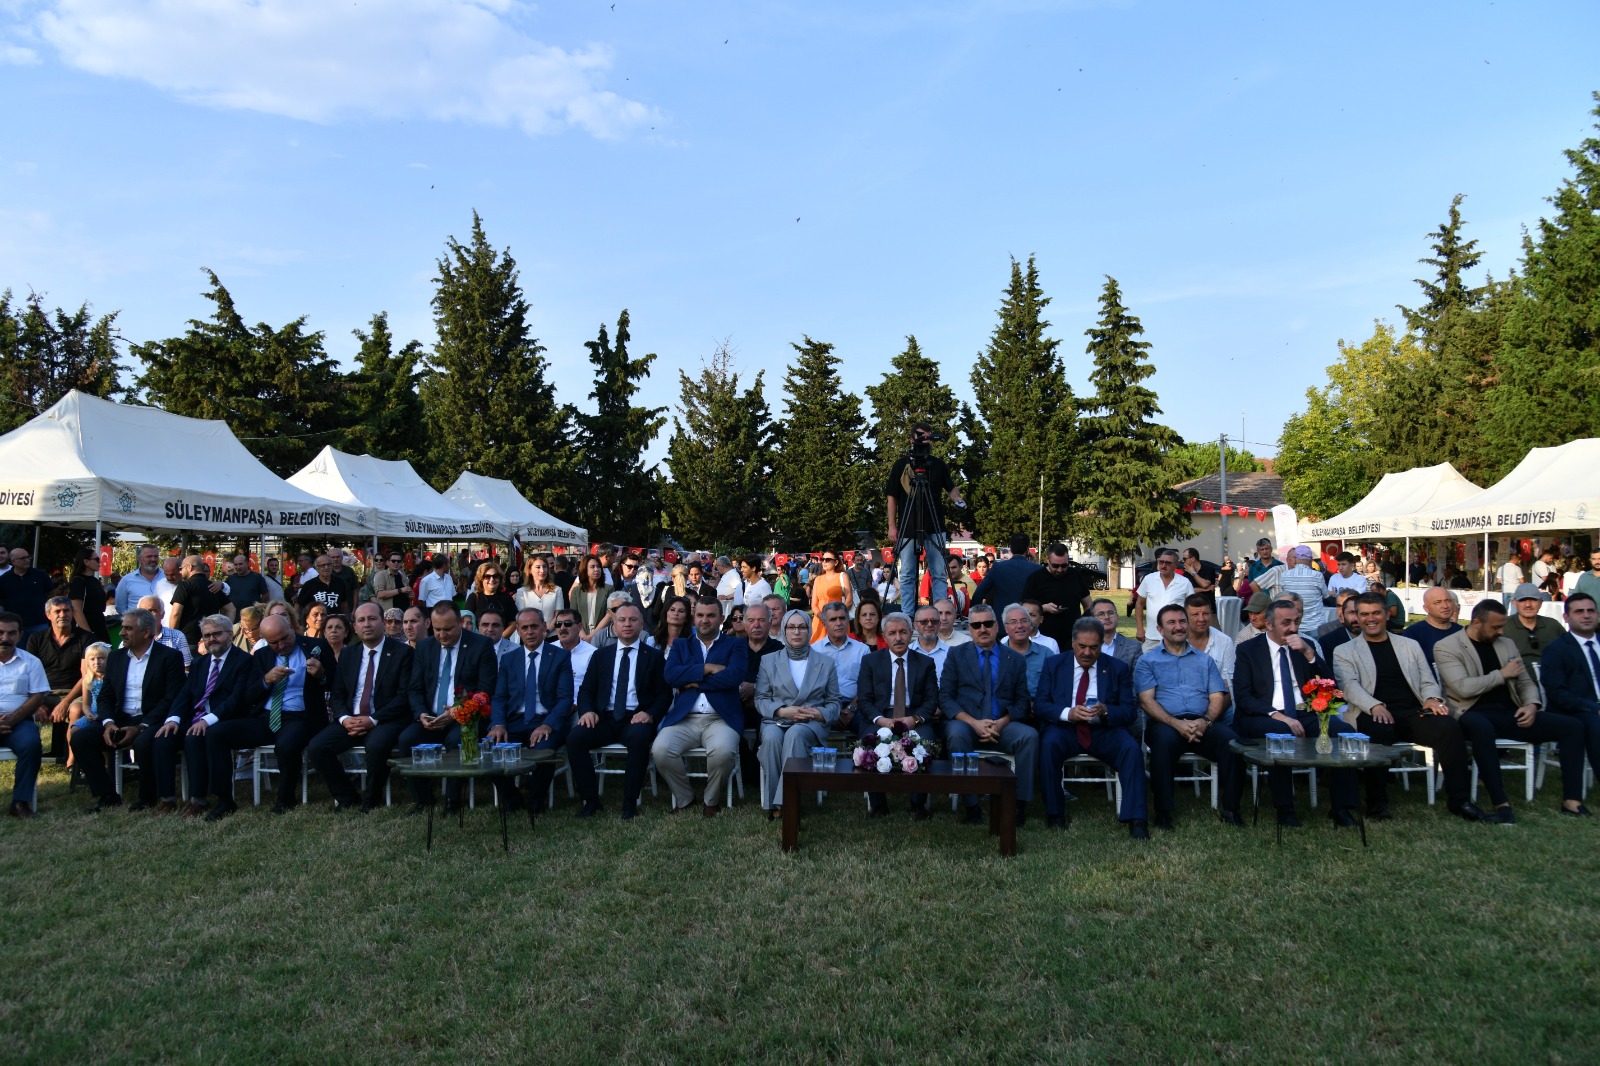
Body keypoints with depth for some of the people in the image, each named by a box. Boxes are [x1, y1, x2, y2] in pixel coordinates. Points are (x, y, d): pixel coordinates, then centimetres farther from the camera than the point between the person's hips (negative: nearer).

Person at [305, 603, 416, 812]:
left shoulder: (403, 653, -1)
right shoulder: (348, 656, 15)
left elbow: (405, 696, -8)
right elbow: (336, 695, 13)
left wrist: (373, 720, -18)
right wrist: (344, 718, -9)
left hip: (385, 720, -5)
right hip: (350, 721, 5)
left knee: (376, 745, -36)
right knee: (315, 748, -18)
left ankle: (371, 802, -10)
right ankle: (347, 798, 3)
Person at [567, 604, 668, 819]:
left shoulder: (654, 657, 11)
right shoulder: (600, 656, 18)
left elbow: (664, 694, 5)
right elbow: (586, 690, 13)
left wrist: (650, 714, -15)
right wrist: (587, 711, -9)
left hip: (636, 719, -2)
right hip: (605, 719, 3)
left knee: (639, 736, -37)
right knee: (575, 737, -26)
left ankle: (630, 801, -21)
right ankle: (590, 800, -12)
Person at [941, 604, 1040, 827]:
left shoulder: (1015, 659, 13)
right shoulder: (956, 654, 9)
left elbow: (1022, 702, 8)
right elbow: (945, 697, 1)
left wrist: (1001, 723, -12)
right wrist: (974, 722, -14)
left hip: (1002, 726, 1)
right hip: (965, 723, -1)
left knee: (1030, 735, -28)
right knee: (956, 734, -35)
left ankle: (1020, 804, -18)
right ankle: (971, 806, -26)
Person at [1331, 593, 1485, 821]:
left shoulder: (1410, 645, 24)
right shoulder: (1344, 651, 12)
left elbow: (1428, 681, 18)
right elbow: (1349, 685, -4)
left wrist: (1433, 699, -6)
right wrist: (1375, 706, -22)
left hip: (1413, 713, 3)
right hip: (1374, 716, -3)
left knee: (1450, 727, -26)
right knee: (1379, 730, -37)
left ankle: (1459, 800, -17)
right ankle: (1376, 803, -25)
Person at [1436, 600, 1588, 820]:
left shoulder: (1506, 644, 18)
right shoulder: (1447, 647, -3)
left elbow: (1526, 682, 20)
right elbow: (1463, 687, -15)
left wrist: (1532, 704, -1)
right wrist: (1502, 674, -6)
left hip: (1510, 714, 7)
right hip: (1476, 715, -7)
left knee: (1572, 725, -9)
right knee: (1482, 727, -42)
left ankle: (1571, 801, -7)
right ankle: (1501, 803, -36)